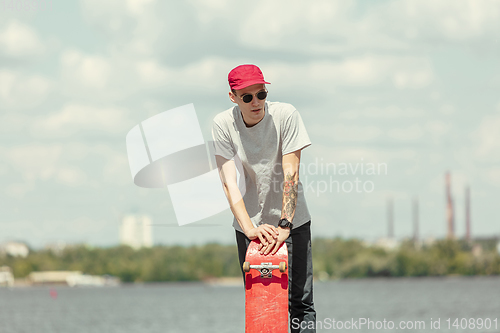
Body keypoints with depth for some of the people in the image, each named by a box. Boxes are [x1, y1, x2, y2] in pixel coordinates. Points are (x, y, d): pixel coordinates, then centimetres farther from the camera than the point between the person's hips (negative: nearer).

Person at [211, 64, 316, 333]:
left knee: (300, 303, -7)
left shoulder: (285, 115, -15)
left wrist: (285, 226, -27)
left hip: (291, 220, -1)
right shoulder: (222, 125, -11)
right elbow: (229, 182, -17)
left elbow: (290, 174, -18)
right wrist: (250, 229, -29)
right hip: (249, 222, 1)